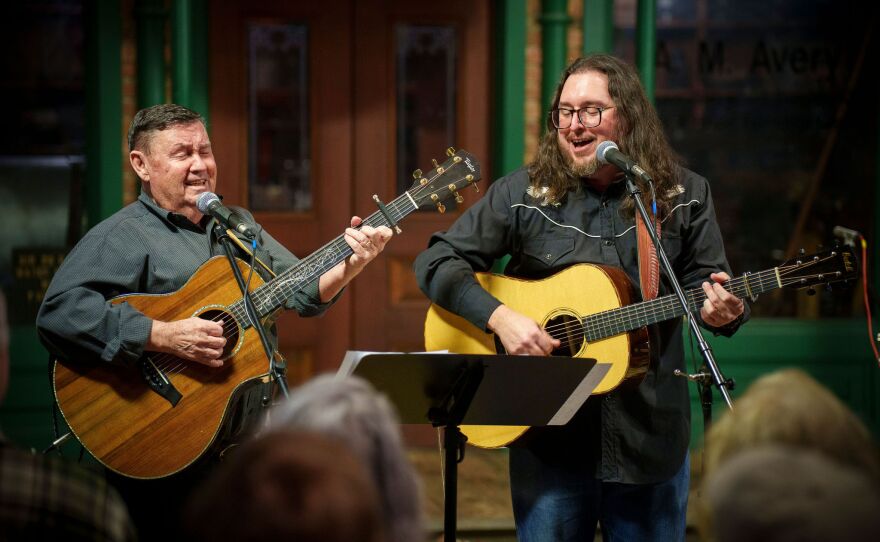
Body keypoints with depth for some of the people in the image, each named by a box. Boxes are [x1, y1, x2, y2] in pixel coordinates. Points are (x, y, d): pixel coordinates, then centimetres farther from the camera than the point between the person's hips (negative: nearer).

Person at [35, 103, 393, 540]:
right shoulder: (122, 238, -7)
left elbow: (303, 293, 18)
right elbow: (57, 315, -21)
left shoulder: (240, 225, 19)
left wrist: (351, 263, -2)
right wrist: (165, 336, -25)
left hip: (253, 437, 7)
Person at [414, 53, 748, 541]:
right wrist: (499, 317, -17)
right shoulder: (522, 194, -1)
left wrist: (720, 312, -18)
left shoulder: (683, 195, 3)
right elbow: (436, 261, -2)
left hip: (650, 432, 1)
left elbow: (704, 281, 6)